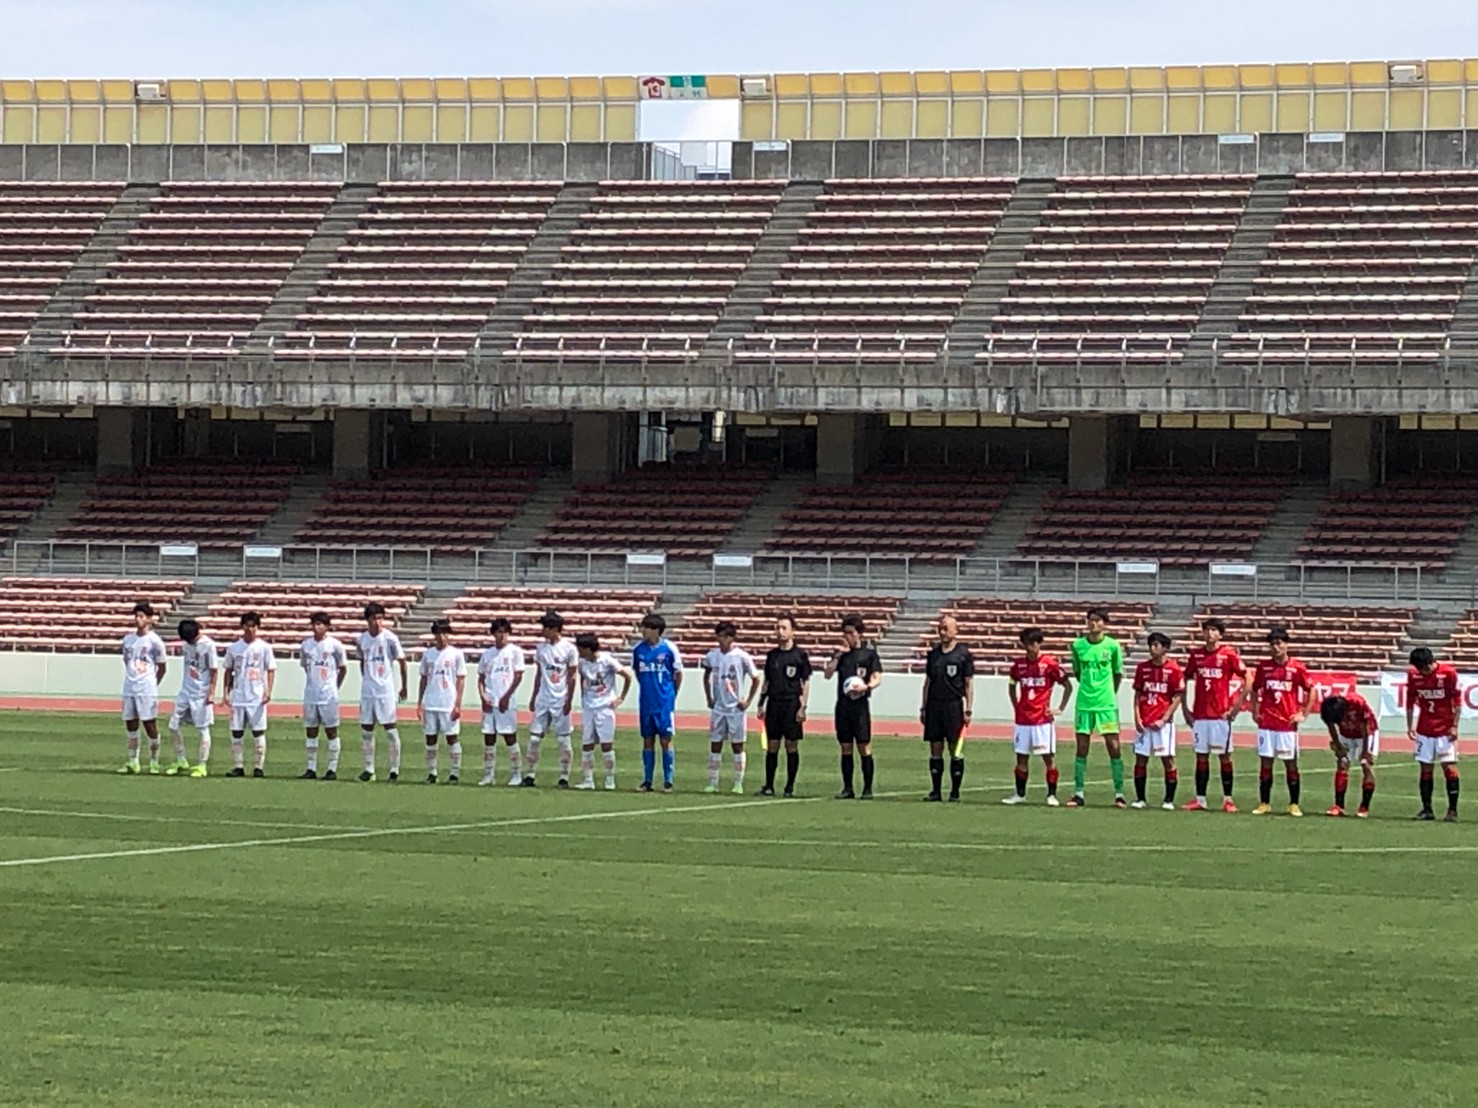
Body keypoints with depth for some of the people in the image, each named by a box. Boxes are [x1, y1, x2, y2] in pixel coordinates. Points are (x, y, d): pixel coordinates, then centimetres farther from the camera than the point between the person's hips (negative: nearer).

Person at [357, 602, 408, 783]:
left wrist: (404, 687, 1)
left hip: (386, 691, -5)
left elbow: (402, 662, -2)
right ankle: (368, 769, 15)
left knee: (390, 729, -4)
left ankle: (395, 770, 1)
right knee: (366, 730, 7)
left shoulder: (390, 638, -9)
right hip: (367, 691, 5)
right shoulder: (362, 638, 6)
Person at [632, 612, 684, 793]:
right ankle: (647, 781, 12)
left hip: (664, 703, -4)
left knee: (665, 740, -2)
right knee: (648, 741, 8)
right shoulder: (638, 649, 2)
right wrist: (647, 688, 13)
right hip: (646, 703, 4)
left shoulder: (669, 649, -8)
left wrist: (671, 695, 7)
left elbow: (678, 674, 2)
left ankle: (668, 782, 3)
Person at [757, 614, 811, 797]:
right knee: (772, 746, 3)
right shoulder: (772, 655, 12)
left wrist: (802, 707, -8)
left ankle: (790, 787, 4)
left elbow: (806, 682, -1)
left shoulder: (800, 655, -1)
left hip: (792, 704, -4)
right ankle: (769, 786, 7)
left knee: (791, 746, -1)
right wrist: (761, 704, 10)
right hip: (773, 704, 4)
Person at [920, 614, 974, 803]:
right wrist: (923, 708, 12)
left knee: (956, 750, -2)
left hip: (953, 705, -4)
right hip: (934, 705, 4)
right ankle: (936, 791, 9)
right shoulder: (933, 653, 12)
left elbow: (969, 683, -1)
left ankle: (955, 792, 3)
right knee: (935, 750, 5)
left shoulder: (964, 653, -1)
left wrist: (968, 710, -7)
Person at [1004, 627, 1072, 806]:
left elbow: (1068, 685, -1)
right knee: (1021, 757, 8)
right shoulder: (1019, 664, 7)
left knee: (1049, 757, -3)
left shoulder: (1049, 663, -6)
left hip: (1043, 719, -4)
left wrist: (1060, 708, -2)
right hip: (1022, 719, 4)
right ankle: (1020, 794, 16)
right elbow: (1012, 685, 24)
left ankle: (1052, 795, 2)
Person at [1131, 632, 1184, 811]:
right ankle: (1140, 798, 11)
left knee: (1167, 760, -3)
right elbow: (1137, 694, 12)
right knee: (1140, 760, 3)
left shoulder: (1173, 669, -4)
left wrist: (1164, 719, -11)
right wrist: (1137, 717, 0)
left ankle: (1169, 800, 5)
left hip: (1163, 722, -4)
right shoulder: (1143, 667, 8)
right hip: (1143, 722, 4)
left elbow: (1178, 697, -4)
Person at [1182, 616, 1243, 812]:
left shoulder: (1228, 654, -4)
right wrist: (1185, 708, 8)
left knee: (1225, 756, 0)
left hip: (1221, 714, -3)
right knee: (1201, 757, 5)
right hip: (1199, 715, 4)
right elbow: (1185, 681, 15)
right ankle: (1200, 799, 8)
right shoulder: (1196, 654, 7)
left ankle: (1228, 799, 5)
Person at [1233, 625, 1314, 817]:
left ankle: (1294, 804, 7)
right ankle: (1264, 803, 9)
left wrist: (1303, 713, -2)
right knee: (1265, 763, 3)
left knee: (1291, 763, 1)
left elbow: (1310, 691, 4)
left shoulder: (1297, 668, -3)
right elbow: (1254, 689, 17)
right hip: (1266, 722, 2)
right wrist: (1255, 711, 9)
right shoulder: (1263, 666, 5)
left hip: (1288, 723, -2)